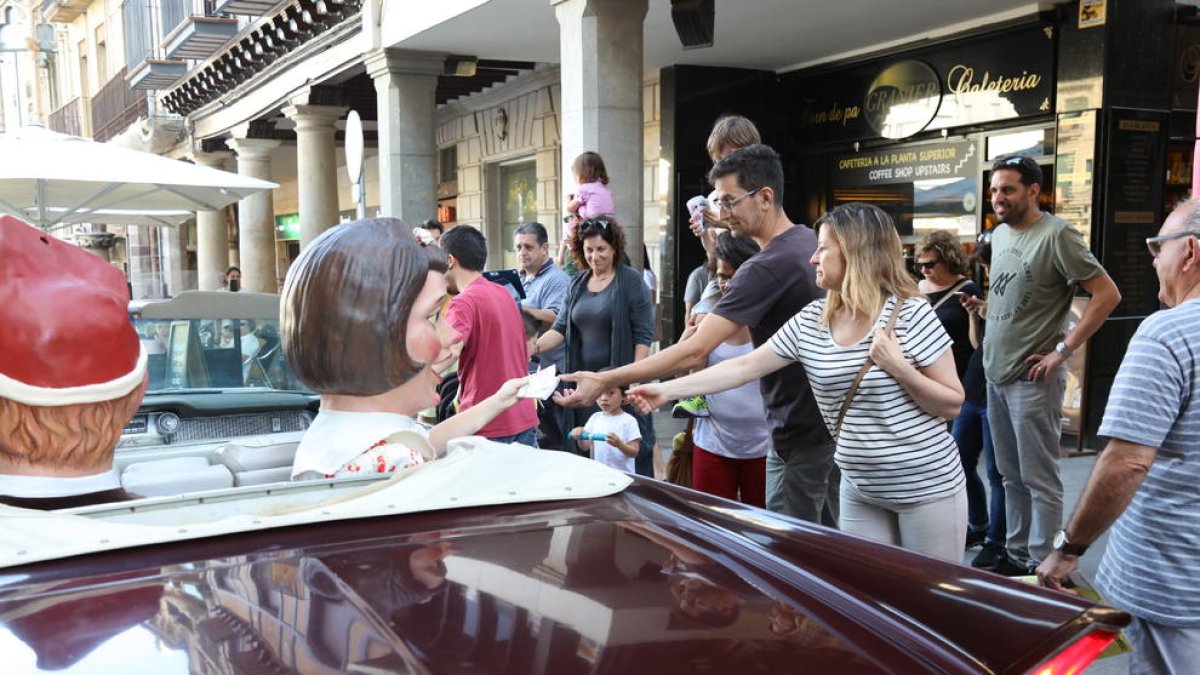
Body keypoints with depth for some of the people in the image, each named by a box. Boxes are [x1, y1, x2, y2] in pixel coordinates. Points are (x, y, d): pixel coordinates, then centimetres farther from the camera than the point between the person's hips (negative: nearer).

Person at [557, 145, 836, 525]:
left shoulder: (767, 266, -25)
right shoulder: (811, 242, 3)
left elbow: (694, 353, -30)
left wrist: (604, 381, -29)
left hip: (801, 432, -10)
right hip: (833, 422, 10)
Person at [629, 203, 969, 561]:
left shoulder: (911, 315, -13)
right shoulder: (810, 322, -1)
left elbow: (952, 404, -9)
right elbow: (745, 367, -1)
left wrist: (899, 369, -24)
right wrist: (667, 390, -4)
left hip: (927, 489, -4)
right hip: (860, 489, 4)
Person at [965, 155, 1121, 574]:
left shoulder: (1056, 234, -13)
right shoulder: (998, 234, 11)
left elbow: (1107, 295, -15)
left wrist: (1063, 350, -16)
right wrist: (981, 301, 7)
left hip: (1032, 378, -8)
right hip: (996, 373, 8)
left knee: (1039, 480, 1)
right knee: (1011, 476, 16)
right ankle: (1017, 555, 28)